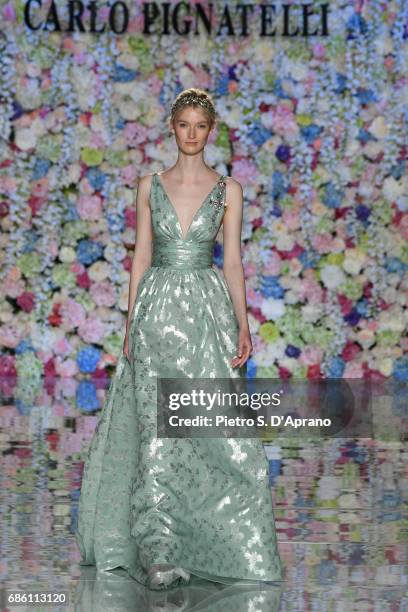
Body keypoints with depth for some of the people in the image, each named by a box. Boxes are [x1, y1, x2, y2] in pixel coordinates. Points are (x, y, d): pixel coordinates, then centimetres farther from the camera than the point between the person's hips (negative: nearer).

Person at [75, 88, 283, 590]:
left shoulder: (228, 190, 6)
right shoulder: (150, 186, 8)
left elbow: (233, 262, 3)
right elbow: (141, 258, 8)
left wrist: (243, 325, -6)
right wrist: (130, 324, 3)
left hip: (208, 309, 0)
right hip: (158, 309, 0)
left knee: (215, 430, -3)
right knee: (157, 431, -8)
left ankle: (204, 541, 13)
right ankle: (160, 552, -10)